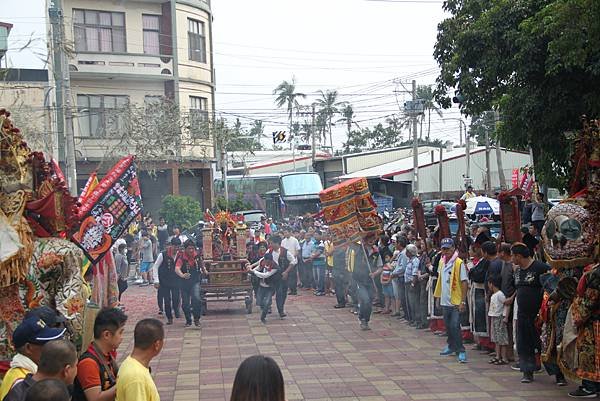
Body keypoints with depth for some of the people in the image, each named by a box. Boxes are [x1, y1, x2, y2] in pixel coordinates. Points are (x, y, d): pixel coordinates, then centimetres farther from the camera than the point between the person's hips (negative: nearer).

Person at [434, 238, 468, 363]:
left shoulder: (459, 263, -13)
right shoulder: (441, 262, 8)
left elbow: (464, 282, -15)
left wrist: (463, 301, -17)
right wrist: (438, 295, 19)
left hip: (455, 301, -7)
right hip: (445, 300, 7)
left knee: (455, 326, -10)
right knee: (448, 325, 17)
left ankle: (460, 351, -3)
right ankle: (451, 346, 32)